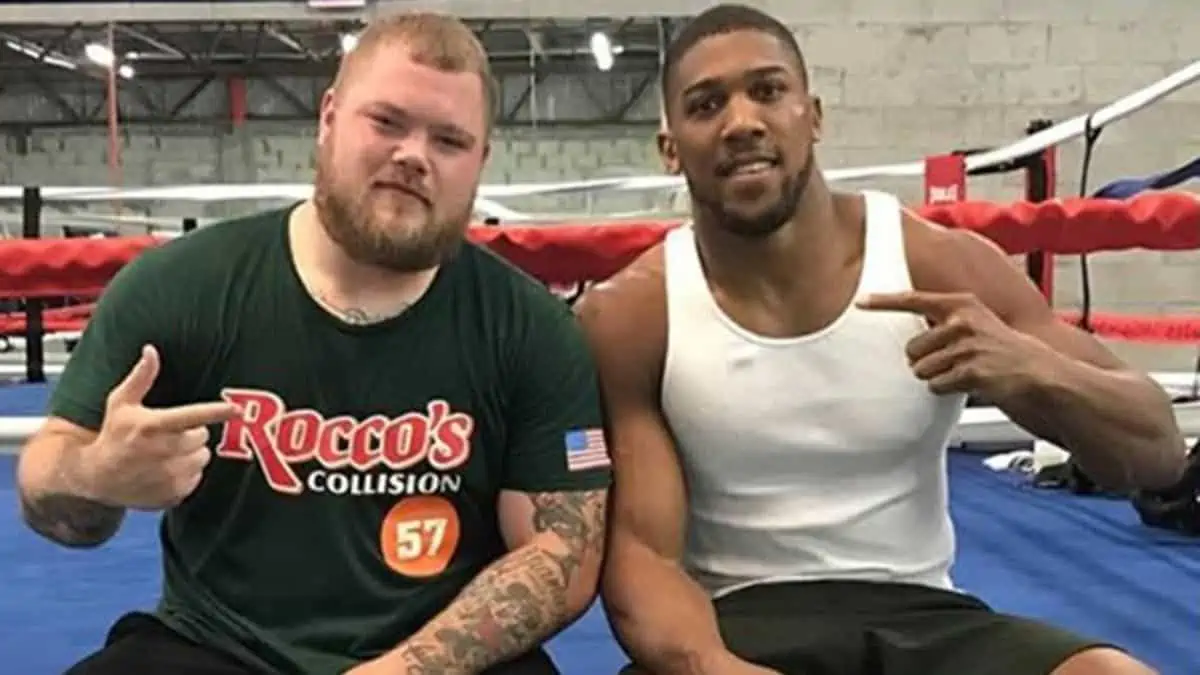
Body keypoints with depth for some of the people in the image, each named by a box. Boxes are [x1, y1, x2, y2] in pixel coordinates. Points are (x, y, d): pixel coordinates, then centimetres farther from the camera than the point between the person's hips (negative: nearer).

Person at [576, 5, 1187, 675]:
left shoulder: (943, 267, -5)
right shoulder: (627, 318, -8)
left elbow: (1160, 451, -1)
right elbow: (639, 550, -9)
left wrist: (1035, 370, -22)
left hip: (921, 615, 3)